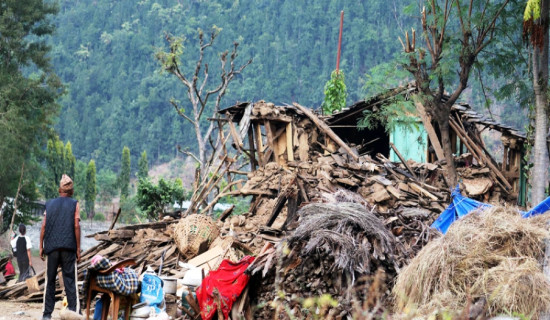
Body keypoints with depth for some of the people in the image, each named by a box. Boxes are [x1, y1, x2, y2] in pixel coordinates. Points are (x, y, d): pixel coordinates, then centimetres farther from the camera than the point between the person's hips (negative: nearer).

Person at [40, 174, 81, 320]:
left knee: (50, 280, 7)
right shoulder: (74, 204, 5)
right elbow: (76, 226, -3)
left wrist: (41, 246, 10)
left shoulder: (49, 204, 11)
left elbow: (43, 226, 5)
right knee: (70, 280, -3)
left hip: (51, 247, 2)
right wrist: (78, 249, 0)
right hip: (68, 247, -2)